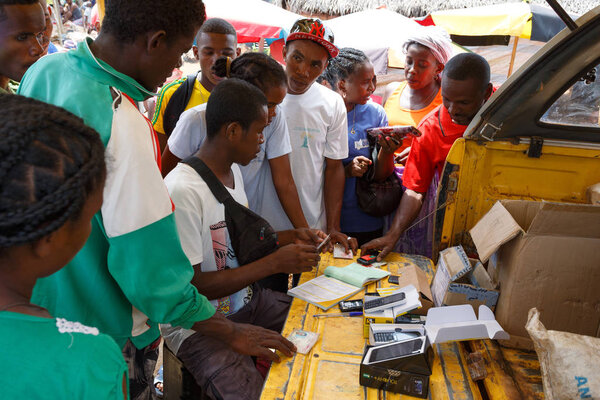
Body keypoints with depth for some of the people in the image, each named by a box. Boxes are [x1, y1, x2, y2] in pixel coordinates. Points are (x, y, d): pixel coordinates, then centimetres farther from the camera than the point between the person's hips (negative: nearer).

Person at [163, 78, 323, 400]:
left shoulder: (233, 170, 6)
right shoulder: (181, 192, -24)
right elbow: (188, 288, -22)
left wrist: (290, 237, 1)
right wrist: (274, 262, -22)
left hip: (247, 299, 8)